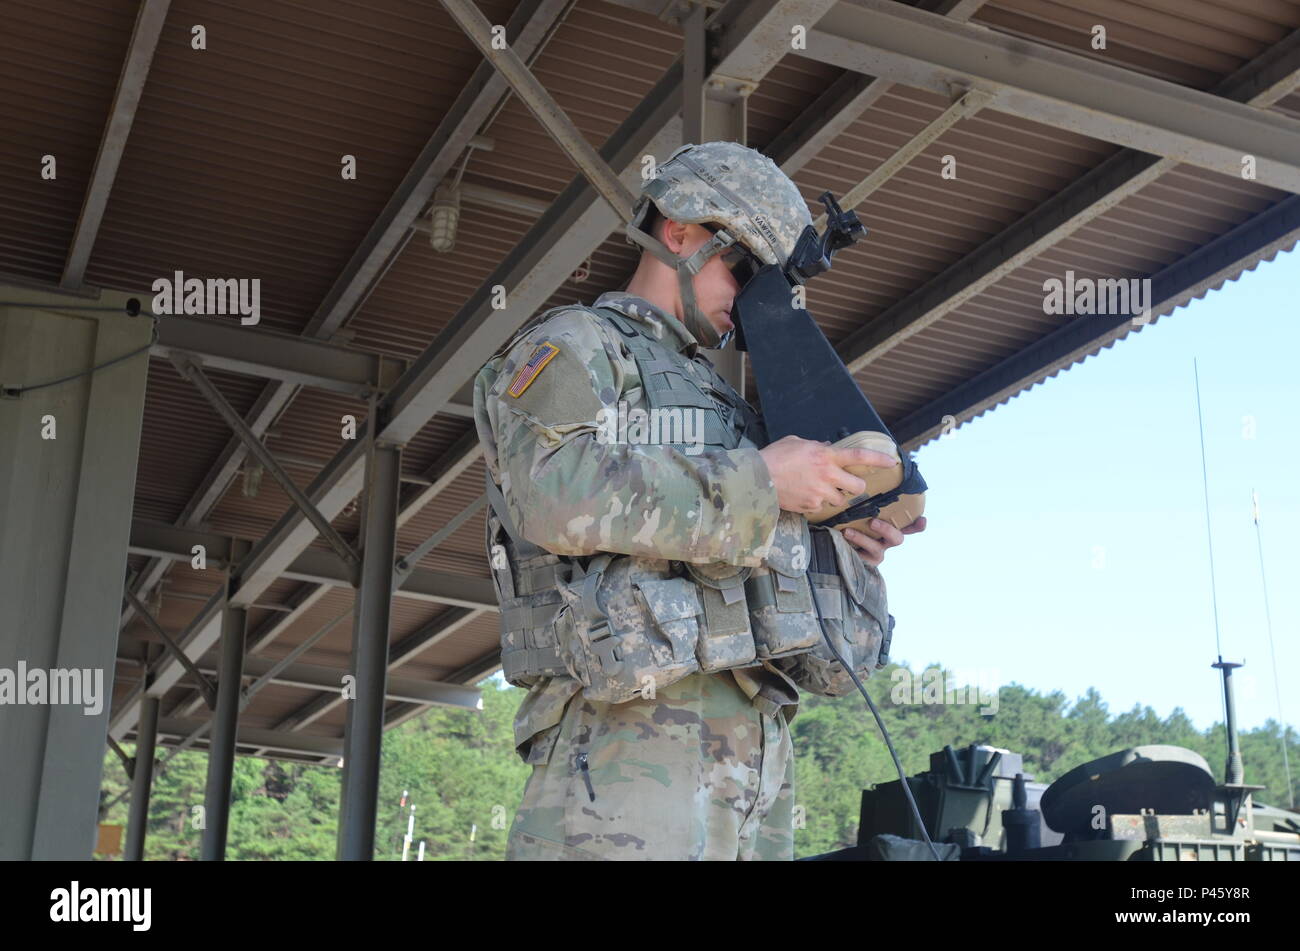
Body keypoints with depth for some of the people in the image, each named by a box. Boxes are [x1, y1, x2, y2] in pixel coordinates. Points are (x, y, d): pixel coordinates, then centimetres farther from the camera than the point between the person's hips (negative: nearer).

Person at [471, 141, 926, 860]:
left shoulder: (719, 398, 28)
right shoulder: (573, 344, 3)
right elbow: (559, 492, -17)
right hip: (633, 729, -8)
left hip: (758, 741, 8)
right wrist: (760, 481, -13)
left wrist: (846, 538, 9)